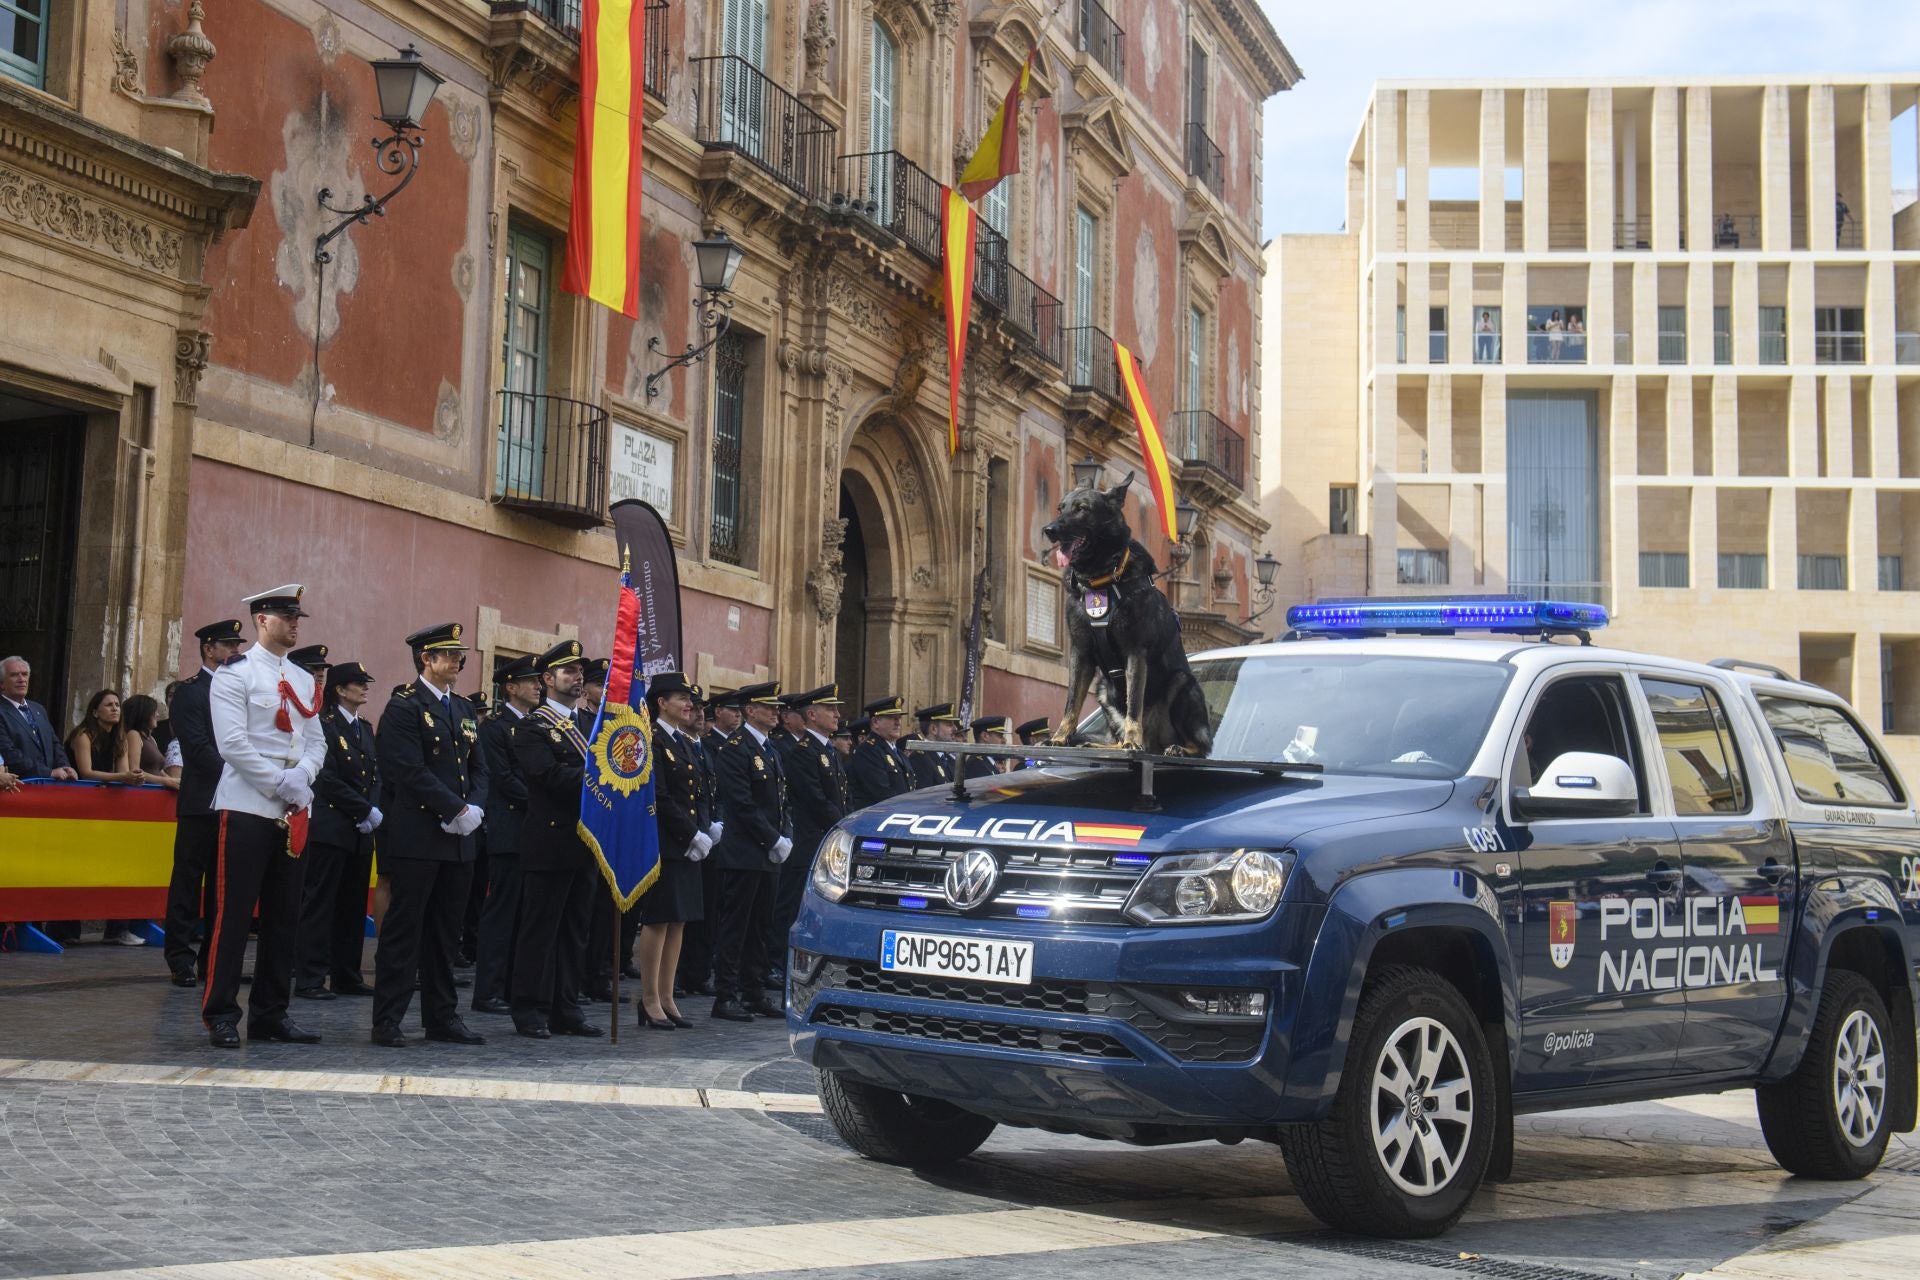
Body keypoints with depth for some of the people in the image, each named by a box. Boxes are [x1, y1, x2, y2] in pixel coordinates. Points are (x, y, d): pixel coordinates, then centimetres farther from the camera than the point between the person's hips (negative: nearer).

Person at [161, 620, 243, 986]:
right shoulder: (190, 692, -2)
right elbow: (197, 746, -12)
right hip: (202, 802, -6)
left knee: (222, 886, 7)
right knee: (188, 883, -1)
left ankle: (212, 961, 12)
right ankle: (181, 960, 2)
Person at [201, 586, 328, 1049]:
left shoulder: (304, 681, 16)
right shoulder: (234, 674, -4)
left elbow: (317, 742, 13)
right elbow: (232, 743, -13)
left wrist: (301, 775, -7)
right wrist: (281, 784, -14)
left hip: (293, 813, 7)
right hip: (247, 808, -7)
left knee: (284, 916, 8)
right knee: (234, 915, -5)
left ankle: (270, 1013, 15)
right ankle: (220, 1016, 0)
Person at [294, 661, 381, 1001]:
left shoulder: (365, 730, 17)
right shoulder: (325, 725, -7)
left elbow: (375, 777, 14)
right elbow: (327, 779, -14)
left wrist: (373, 813, -4)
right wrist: (366, 810, -14)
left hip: (360, 832, 8)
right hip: (330, 828, -8)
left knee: (354, 905, 9)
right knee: (320, 903, -5)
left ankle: (347, 975, 15)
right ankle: (310, 979, -2)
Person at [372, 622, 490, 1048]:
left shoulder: (463, 708, 18)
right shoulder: (404, 706, -6)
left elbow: (478, 767, 16)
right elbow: (411, 771, -15)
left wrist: (475, 808, -3)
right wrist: (458, 809, -16)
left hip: (458, 838, 7)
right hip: (416, 835, -7)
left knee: (446, 932, 10)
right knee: (404, 929, -3)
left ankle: (442, 1017, 16)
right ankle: (387, 1021, 2)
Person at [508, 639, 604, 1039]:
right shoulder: (532, 728, -5)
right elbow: (549, 774, -20)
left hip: (586, 842, 7)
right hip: (550, 841, -7)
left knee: (575, 930, 10)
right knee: (539, 929, -2)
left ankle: (566, 1008, 15)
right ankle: (530, 1010, 4)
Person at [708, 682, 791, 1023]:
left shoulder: (771, 749, 17)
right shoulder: (735, 748, -11)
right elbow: (742, 805, -17)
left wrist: (786, 837, 4)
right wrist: (774, 841, -15)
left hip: (768, 854, 9)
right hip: (743, 853, -9)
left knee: (760, 924, 11)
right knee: (734, 925, -4)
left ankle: (753, 991, 17)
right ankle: (725, 996, -1)